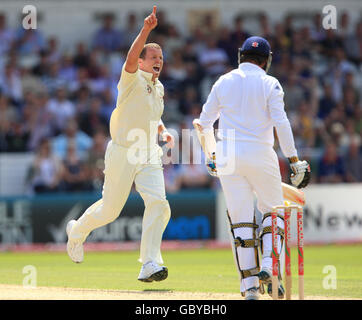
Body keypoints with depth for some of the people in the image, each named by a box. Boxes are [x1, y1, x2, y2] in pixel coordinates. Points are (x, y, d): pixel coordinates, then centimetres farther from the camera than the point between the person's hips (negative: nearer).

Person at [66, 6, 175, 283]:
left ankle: (150, 265, -17)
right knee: (110, 210, 5)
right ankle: (77, 230, 38)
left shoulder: (158, 88, 14)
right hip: (123, 154, -5)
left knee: (158, 203, -16)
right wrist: (146, 31, -45)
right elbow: (131, 58, -31)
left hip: (149, 157, 6)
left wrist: (164, 132, 8)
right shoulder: (132, 79, -9)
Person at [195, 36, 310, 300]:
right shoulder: (269, 84, -1)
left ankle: (250, 285, -1)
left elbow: (205, 121, 11)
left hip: (228, 156, 3)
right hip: (260, 154, -2)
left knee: (240, 219, 3)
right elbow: (281, 123, -10)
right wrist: (294, 159, -9)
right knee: (273, 209, 13)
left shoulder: (224, 82, 8)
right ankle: (268, 267, -8)